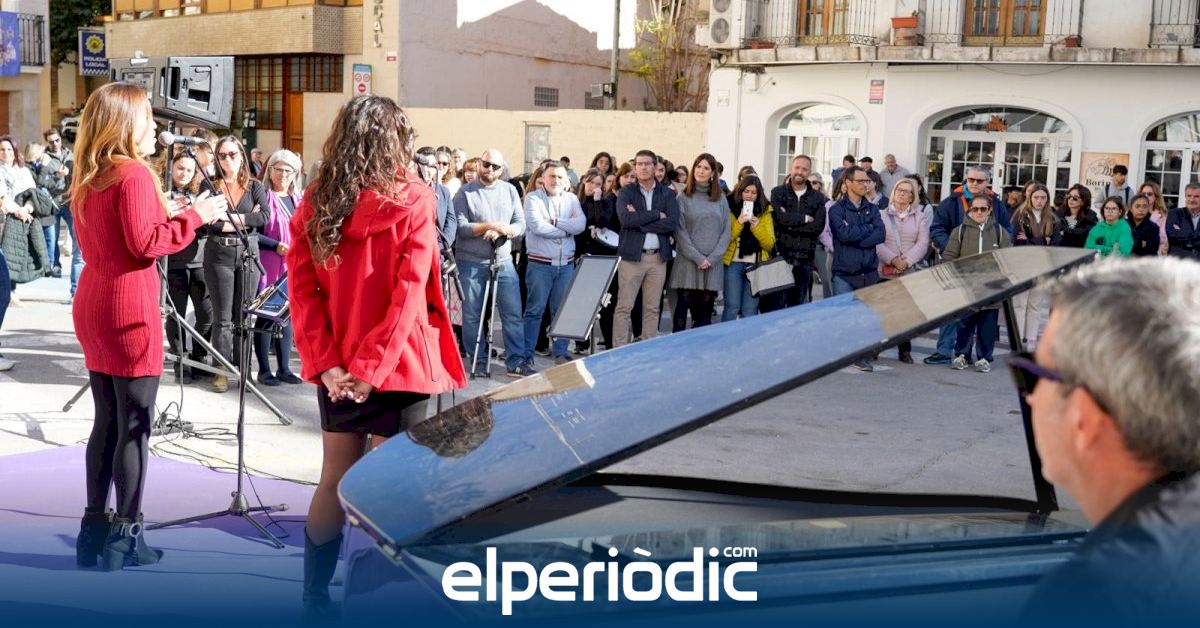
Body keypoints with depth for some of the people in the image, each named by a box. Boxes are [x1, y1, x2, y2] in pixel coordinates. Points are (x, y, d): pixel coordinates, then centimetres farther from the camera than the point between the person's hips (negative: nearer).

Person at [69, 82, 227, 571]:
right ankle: (125, 536, 6)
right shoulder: (134, 173, -14)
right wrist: (194, 215, -11)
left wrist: (163, 214, 15)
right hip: (129, 310, -9)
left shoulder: (87, 177, 12)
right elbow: (145, 243, -19)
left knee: (106, 421, 14)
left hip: (93, 306, 9)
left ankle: (95, 530, 18)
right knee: (134, 426, 0)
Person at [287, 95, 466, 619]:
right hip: (398, 366, -4)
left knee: (335, 479, 17)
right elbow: (408, 294, -17)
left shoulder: (314, 206, 2)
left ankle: (314, 598, 25)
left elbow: (302, 289, -4)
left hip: (336, 369, 4)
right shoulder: (412, 202, -9)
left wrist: (328, 363, -7)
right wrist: (371, 368, -17)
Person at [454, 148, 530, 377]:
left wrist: (501, 230, -14)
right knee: (472, 315, 3)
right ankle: (478, 362, 14)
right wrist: (489, 226, -18)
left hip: (503, 261, 3)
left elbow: (521, 225, 4)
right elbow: (460, 227, -10)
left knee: (513, 313, -1)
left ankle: (515, 361, 5)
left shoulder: (510, 191, 10)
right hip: (471, 262, -2)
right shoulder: (465, 193, -1)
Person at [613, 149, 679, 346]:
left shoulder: (667, 194, 9)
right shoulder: (626, 192, 4)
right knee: (624, 307, -3)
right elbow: (625, 218, -15)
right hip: (632, 256, -2)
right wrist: (657, 214, -11)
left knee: (652, 308, 7)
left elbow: (673, 223, -6)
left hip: (658, 257, 2)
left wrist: (639, 221, -10)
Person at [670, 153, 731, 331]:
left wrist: (713, 258, -6)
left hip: (713, 264, 2)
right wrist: (697, 257, -11)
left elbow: (726, 230, 6)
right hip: (688, 262, -2)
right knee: (682, 309, -2)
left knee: (705, 311, 3)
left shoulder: (721, 199, 11)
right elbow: (680, 231, -3)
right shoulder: (683, 198, 3)